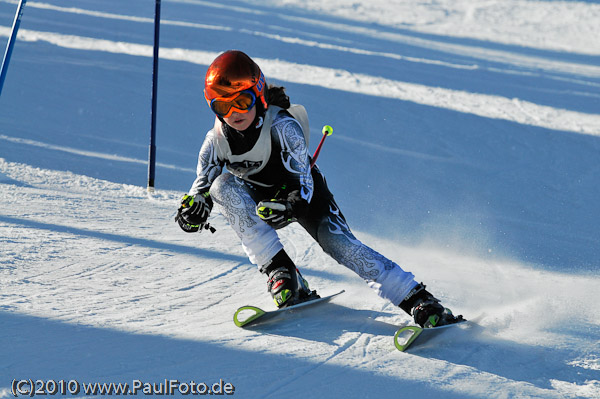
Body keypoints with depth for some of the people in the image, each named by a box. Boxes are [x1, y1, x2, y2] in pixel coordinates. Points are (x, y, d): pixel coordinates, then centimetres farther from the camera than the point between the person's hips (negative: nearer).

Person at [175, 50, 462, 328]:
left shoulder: (281, 126, -29)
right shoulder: (216, 141, -18)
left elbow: (303, 183, -30)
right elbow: (202, 185, -6)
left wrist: (289, 207, -51)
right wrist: (194, 206, -29)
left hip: (303, 193, -3)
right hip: (259, 198, 3)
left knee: (339, 243, -26)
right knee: (222, 185, -27)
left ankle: (420, 302, -27)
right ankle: (279, 270, -28)